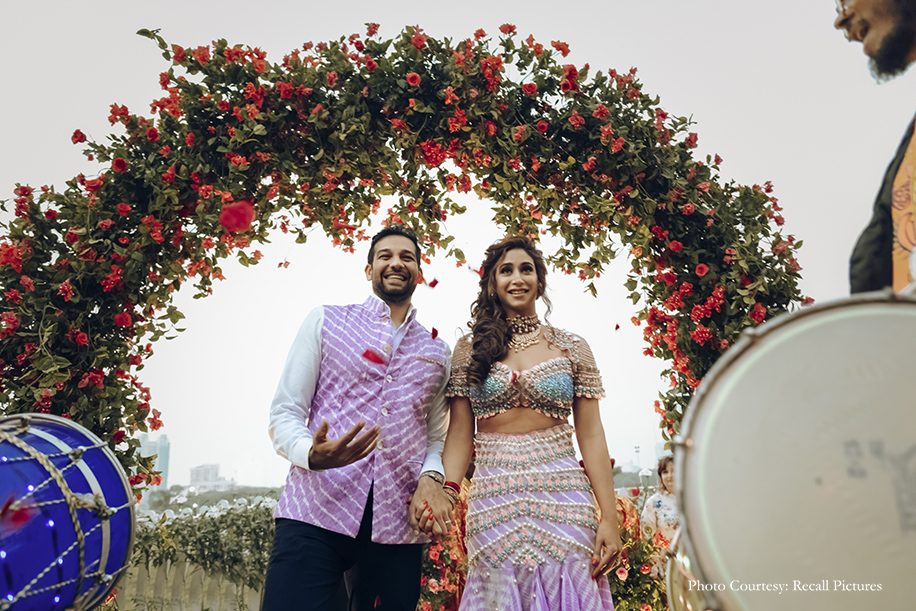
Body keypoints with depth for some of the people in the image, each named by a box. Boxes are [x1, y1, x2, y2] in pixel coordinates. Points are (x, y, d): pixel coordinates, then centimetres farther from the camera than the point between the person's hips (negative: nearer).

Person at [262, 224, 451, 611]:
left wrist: (431, 476, -4)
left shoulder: (438, 351, 16)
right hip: (315, 511, -2)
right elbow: (284, 414, 4)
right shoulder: (326, 321, 8)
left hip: (398, 523, 3)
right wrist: (311, 453, -18)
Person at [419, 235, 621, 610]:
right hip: (494, 501, 0)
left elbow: (591, 436, 4)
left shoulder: (572, 348, 6)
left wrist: (609, 518, -2)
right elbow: (460, 434, 3)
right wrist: (446, 490, -14)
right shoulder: (469, 349, 7)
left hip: (562, 494, 0)